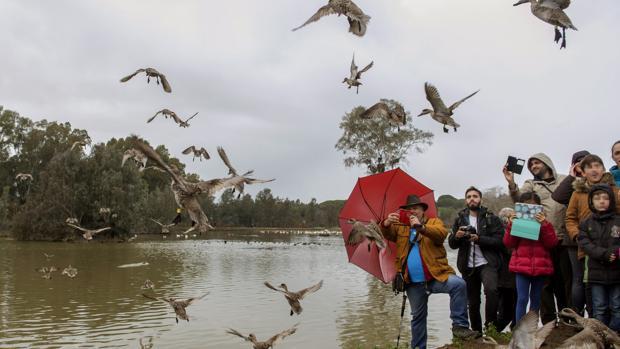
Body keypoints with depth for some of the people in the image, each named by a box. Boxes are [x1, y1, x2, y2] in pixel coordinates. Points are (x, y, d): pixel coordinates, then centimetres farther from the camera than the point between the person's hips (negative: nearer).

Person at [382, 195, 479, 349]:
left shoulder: (434, 222, 5)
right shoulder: (401, 226, 14)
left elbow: (442, 233, -17)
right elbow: (387, 233, -3)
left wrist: (421, 227, -35)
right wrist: (386, 223, -27)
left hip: (436, 276, -3)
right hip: (414, 282, 3)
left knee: (459, 284, -30)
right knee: (418, 316, 13)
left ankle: (459, 326, -23)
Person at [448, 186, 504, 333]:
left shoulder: (491, 218, 2)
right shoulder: (460, 219, 12)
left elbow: (499, 241, -9)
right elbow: (452, 244, 9)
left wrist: (479, 239, -20)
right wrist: (456, 236, -12)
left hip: (487, 263, -3)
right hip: (468, 266, 4)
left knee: (491, 289, -29)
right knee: (472, 303, 9)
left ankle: (490, 324, -13)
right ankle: (476, 332, 25)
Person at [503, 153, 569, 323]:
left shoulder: (565, 180, 13)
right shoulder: (531, 184, 11)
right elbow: (519, 199, -8)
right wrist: (511, 184, -25)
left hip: (564, 239, 0)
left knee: (567, 280, 7)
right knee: (546, 283, 4)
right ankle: (549, 323, 12)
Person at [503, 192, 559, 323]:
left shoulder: (544, 223, 6)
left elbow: (552, 243, -6)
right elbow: (508, 243, 0)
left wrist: (544, 224, -16)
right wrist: (511, 225, -11)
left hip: (540, 267, 2)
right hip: (522, 266, -2)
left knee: (536, 300, 12)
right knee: (522, 299, -5)